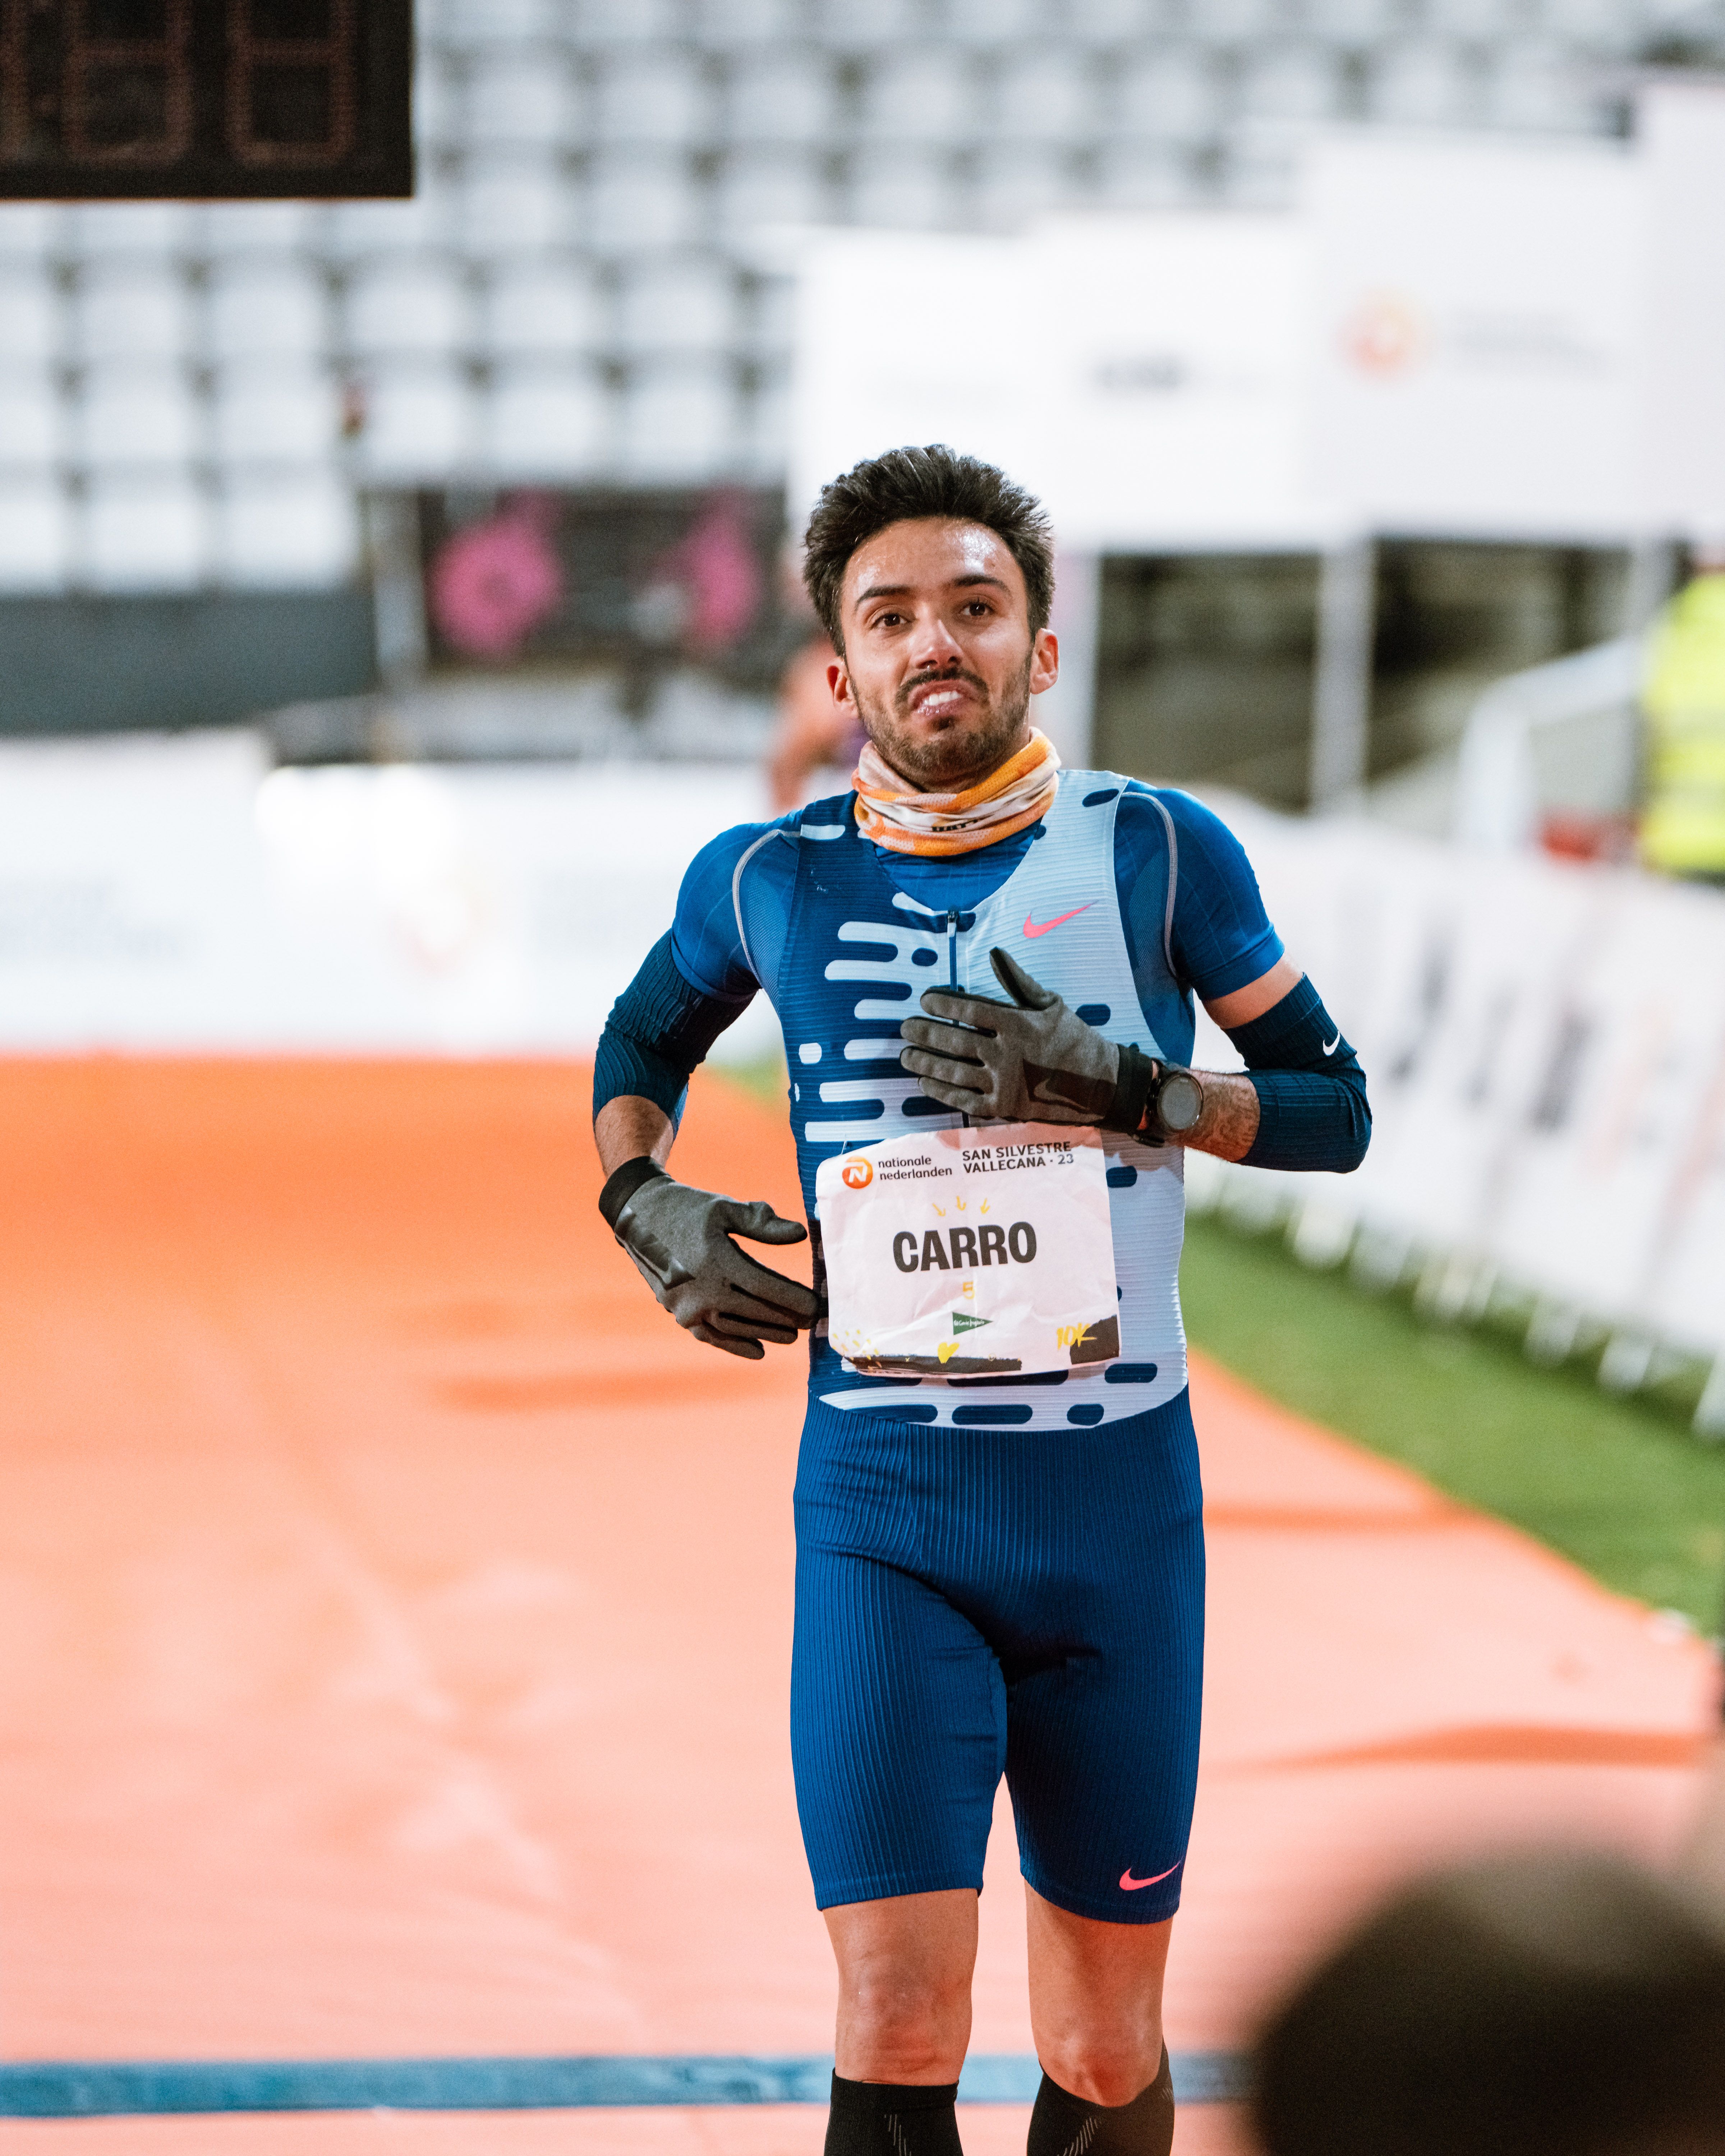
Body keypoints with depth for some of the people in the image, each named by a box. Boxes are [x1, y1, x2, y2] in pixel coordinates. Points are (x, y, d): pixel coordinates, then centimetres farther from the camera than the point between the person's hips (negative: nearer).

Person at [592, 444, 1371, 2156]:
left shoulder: (1155, 851, 0)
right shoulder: (770, 879, 3)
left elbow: (1334, 1109, 6)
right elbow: (639, 1045, 23)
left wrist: (1123, 1090, -12)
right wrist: (650, 1211, 3)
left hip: (1120, 1497, 1)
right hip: (884, 1509, -1)